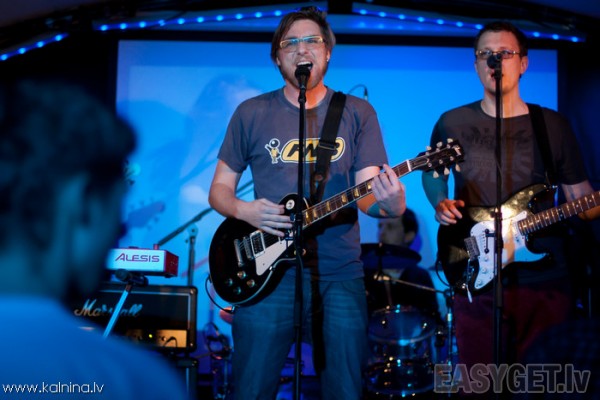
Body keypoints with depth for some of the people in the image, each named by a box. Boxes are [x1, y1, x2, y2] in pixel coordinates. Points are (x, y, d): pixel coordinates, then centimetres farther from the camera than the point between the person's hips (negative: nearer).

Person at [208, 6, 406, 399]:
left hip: (341, 275, 1)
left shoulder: (358, 113, 6)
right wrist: (243, 209, -12)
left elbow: (367, 192, -1)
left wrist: (390, 202, -24)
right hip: (268, 268, 0)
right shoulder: (251, 113, 6)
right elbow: (219, 188, 9)